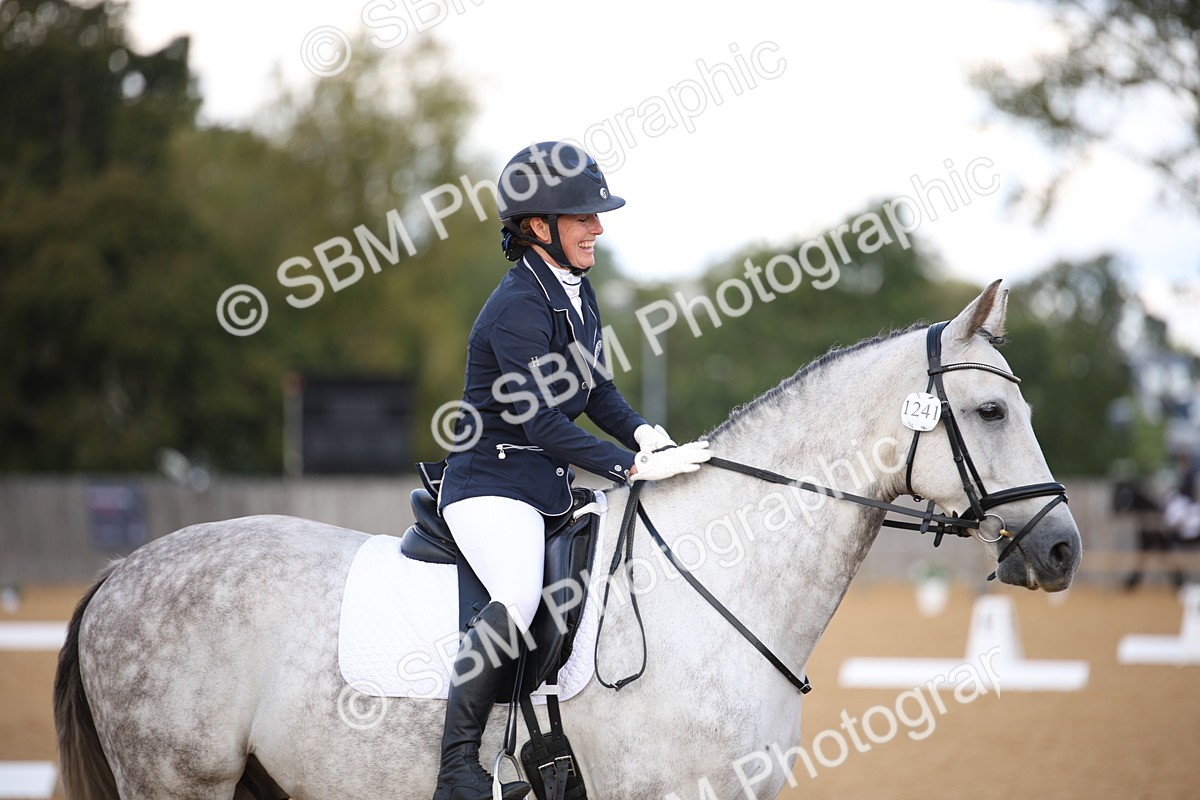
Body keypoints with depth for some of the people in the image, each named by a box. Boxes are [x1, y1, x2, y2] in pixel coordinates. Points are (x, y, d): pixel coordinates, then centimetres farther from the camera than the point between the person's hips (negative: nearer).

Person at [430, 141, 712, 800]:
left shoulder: (575, 290, 10)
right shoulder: (518, 309, -19)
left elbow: (594, 390, 18)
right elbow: (544, 425, -23)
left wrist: (642, 432, -2)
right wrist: (637, 467, -25)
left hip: (550, 490, 10)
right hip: (491, 485, -10)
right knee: (519, 597, -34)